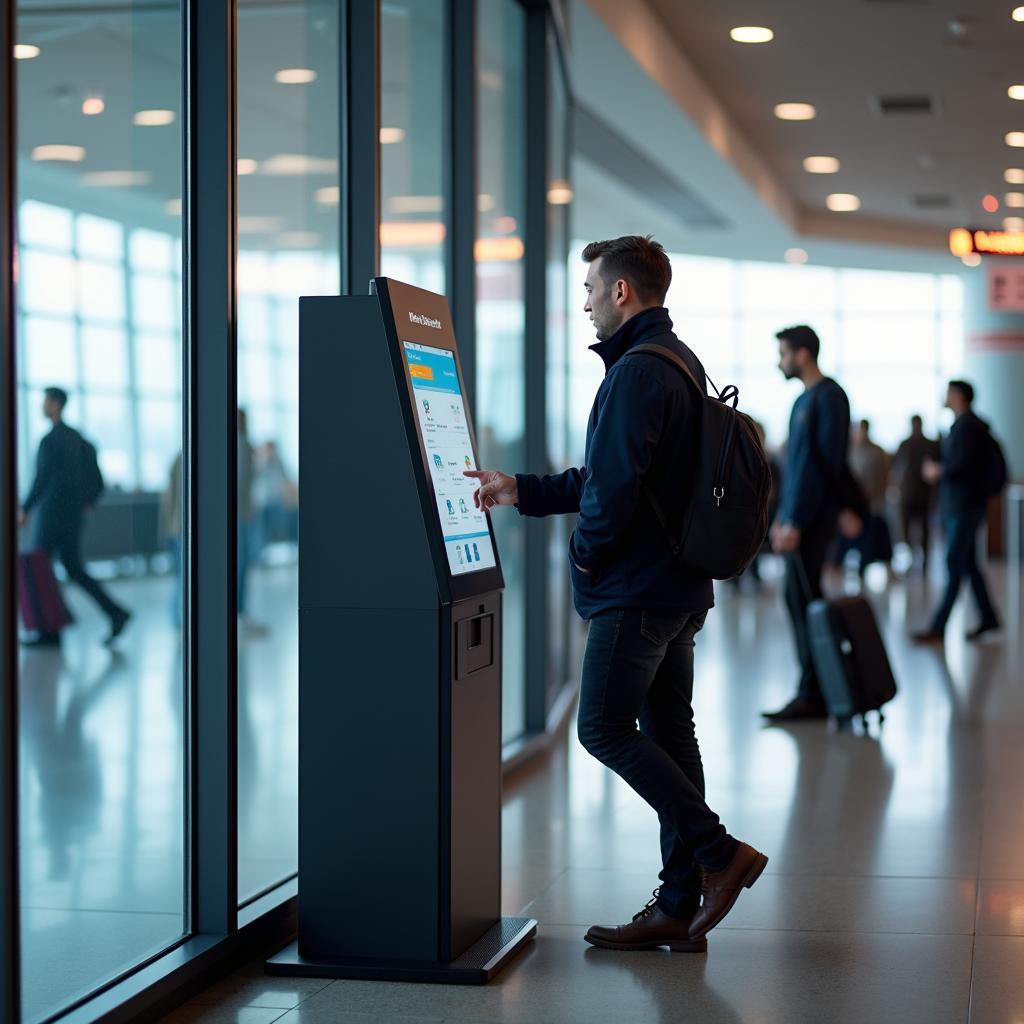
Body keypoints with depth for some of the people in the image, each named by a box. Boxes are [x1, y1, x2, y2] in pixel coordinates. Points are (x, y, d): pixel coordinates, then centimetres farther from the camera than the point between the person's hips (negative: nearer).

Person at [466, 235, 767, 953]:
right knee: (668, 733, 9)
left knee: (606, 728, -5)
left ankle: (719, 852, -4)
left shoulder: (638, 371, -16)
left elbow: (616, 485, -23)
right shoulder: (680, 362, 18)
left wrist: (586, 554, -6)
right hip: (680, 585, 10)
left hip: (636, 589, -10)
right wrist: (522, 491, 22)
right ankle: (680, 906, 13)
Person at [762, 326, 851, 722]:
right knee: (800, 600, 9)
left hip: (812, 518, -9)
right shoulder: (805, 400, 17)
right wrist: (782, 517, 16)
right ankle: (814, 691, 14)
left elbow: (821, 464, -18)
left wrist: (795, 522, -20)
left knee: (802, 599, -8)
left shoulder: (828, 397, -11)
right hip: (797, 518, 9)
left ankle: (812, 695, -5)